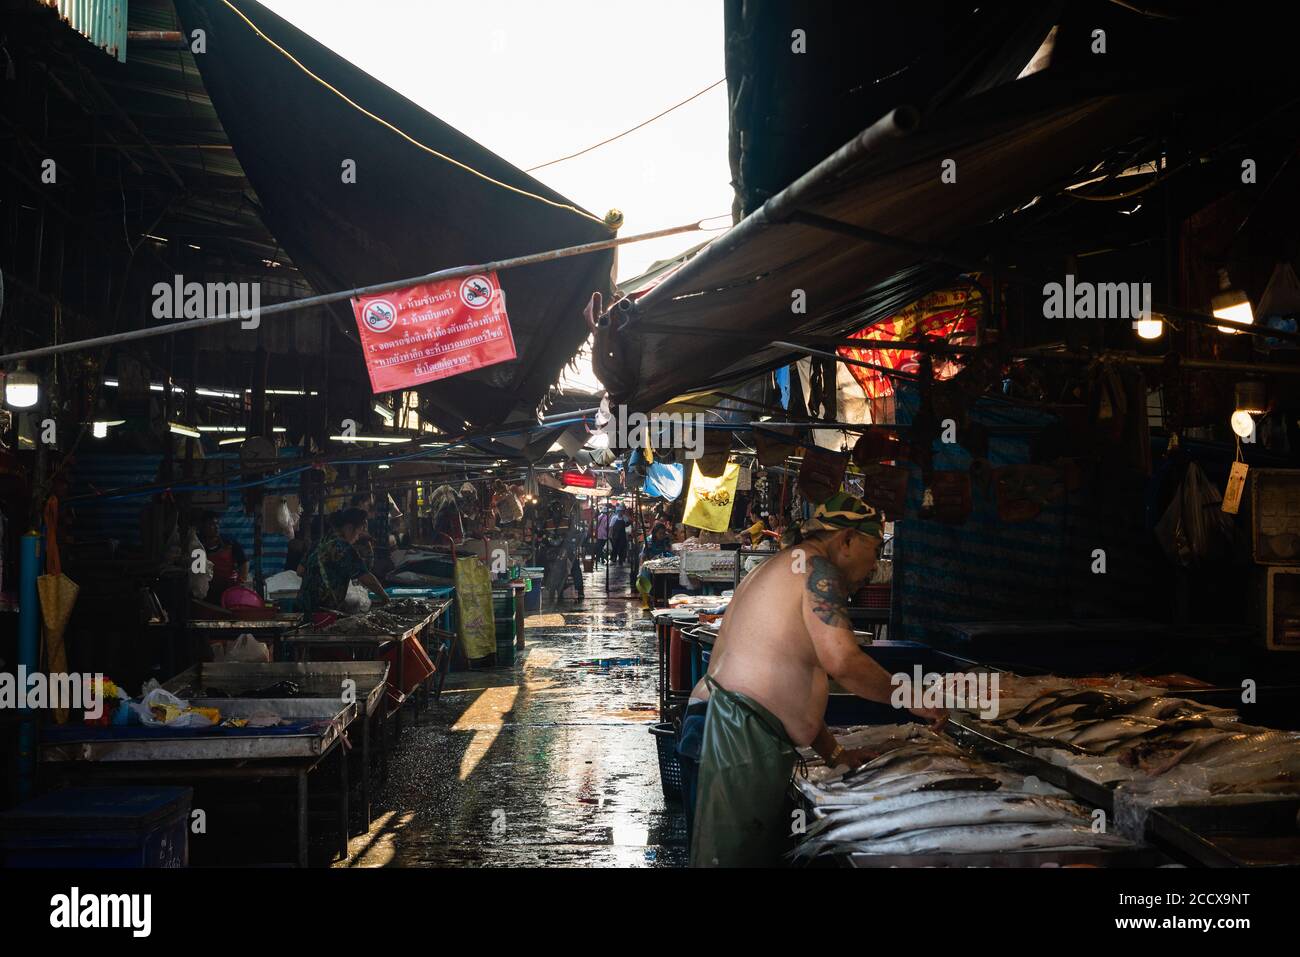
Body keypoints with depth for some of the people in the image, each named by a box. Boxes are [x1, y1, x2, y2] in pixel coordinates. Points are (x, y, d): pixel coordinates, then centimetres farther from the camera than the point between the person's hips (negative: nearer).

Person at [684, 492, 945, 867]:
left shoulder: (783, 569, 25)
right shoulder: (815, 566, -7)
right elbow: (843, 662, -20)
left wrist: (834, 753, 26)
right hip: (738, 734, -11)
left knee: (768, 850, 13)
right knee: (738, 856, -8)